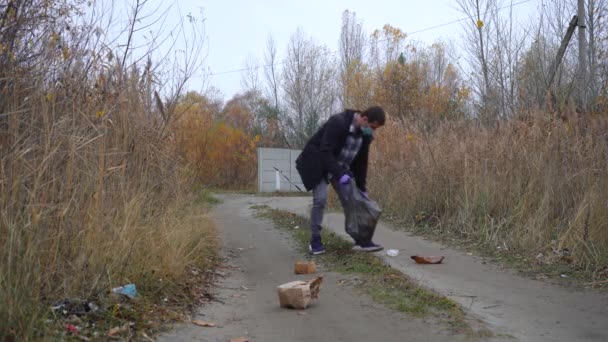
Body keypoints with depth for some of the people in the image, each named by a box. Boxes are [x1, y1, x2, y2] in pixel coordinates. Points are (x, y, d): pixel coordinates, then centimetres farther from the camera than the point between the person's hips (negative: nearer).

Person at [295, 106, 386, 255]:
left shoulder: (365, 134, -5)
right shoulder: (338, 123, -30)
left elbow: (361, 162, 5)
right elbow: (325, 152, -33)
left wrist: (361, 188, 3)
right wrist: (340, 174, -39)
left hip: (341, 168, 7)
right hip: (318, 164, -7)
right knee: (320, 200, -16)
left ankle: (361, 240, 6)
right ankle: (315, 241, -2)